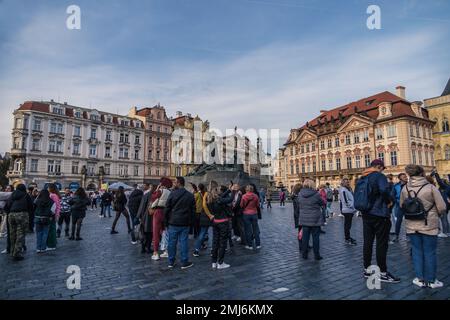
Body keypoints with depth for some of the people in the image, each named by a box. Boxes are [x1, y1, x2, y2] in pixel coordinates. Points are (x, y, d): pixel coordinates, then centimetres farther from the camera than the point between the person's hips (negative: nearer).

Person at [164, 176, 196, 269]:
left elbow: (167, 208, -3)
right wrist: (191, 222, 14)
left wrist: (166, 220, 9)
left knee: (172, 242, 9)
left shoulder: (172, 194, -7)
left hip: (173, 223, -1)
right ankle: (184, 262, 12)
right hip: (185, 223, 1)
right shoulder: (190, 195, 1)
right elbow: (193, 210, 6)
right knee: (184, 242, 6)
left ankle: (171, 262, 19)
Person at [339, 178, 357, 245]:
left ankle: (348, 237, 26)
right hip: (347, 210, -9)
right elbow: (346, 201, -20)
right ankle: (347, 239, 2)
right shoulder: (343, 190, -14)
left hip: (350, 210, 9)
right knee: (347, 225, -4)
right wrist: (353, 207, -15)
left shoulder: (348, 190, 18)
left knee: (348, 224, 16)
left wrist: (353, 208, 9)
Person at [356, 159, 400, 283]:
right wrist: (389, 201, -10)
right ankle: (383, 273, 10)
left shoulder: (362, 178, 11)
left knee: (367, 242, 12)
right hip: (379, 214, -7)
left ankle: (367, 269, 22)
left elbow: (357, 195, 12)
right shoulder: (379, 176, -11)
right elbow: (384, 190, -27)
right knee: (382, 243, 2)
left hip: (366, 214, 7)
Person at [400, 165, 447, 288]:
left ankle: (420, 278, 21)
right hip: (429, 225, -2)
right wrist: (435, 214, 9)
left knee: (417, 251, 14)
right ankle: (431, 280, 22)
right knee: (430, 252, 11)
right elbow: (442, 208, -10)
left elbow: (402, 205, 7)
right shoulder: (431, 187, -12)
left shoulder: (405, 188, -3)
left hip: (412, 226, 3)